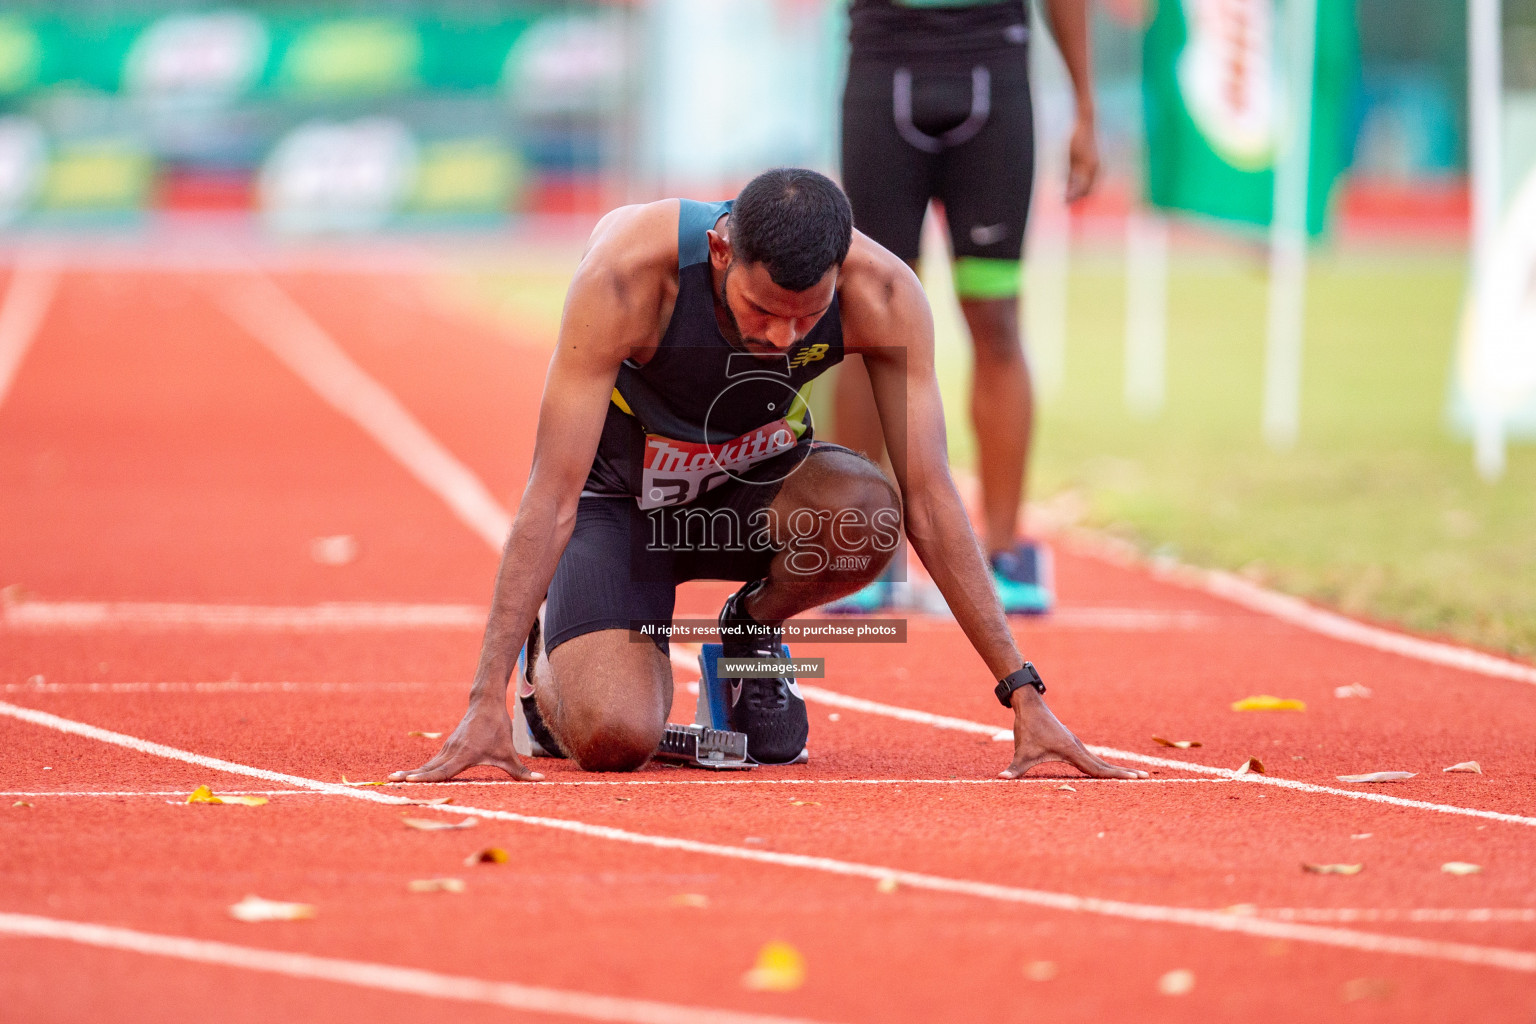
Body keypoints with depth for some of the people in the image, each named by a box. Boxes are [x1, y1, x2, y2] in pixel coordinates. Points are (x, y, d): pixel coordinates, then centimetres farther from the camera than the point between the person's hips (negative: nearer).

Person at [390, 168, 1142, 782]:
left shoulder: (882, 294, -28)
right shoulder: (628, 274, -35)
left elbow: (928, 497, -21)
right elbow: (552, 498, -33)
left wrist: (1023, 695, -25)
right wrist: (486, 703, -37)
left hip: (752, 484, 3)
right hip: (620, 498, -3)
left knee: (869, 516, -34)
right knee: (614, 738, -27)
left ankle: (753, 629, 1)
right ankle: (552, 661, 11)